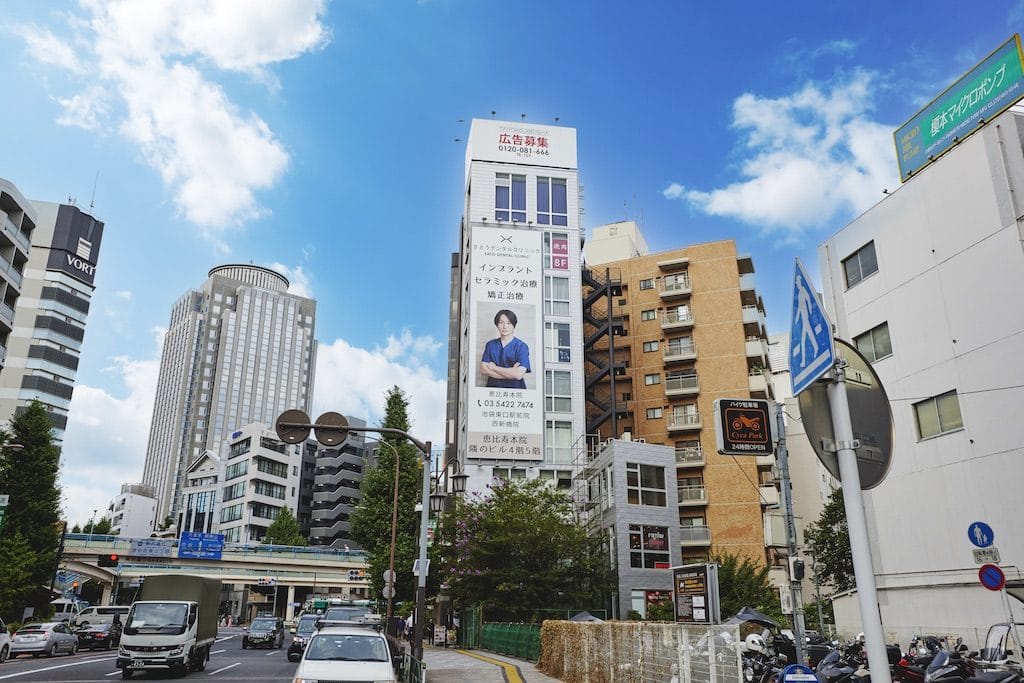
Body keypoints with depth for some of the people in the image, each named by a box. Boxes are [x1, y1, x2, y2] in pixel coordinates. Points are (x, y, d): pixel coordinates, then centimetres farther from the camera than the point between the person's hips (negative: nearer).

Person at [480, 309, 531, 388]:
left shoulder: (522, 346, -1)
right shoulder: (490, 345, 11)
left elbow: (518, 375, -11)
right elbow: (483, 369, 1)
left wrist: (494, 367, -2)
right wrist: (510, 372, -8)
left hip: (515, 388, -2)